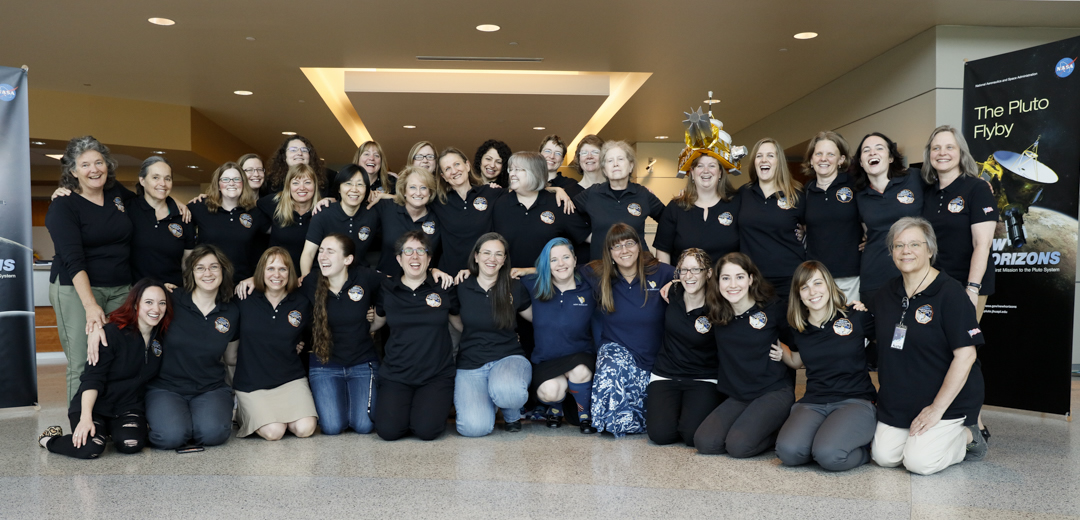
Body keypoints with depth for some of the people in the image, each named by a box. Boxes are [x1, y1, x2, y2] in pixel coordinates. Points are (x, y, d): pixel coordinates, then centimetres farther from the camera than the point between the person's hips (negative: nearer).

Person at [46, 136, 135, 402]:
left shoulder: (118, 193, 9)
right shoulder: (63, 206, -5)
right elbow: (73, 260, -16)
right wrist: (91, 305, -27)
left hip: (121, 289, 4)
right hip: (77, 290, -4)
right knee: (84, 365, -9)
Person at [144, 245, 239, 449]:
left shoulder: (231, 313, 5)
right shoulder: (172, 302, -4)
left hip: (210, 388, 2)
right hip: (166, 386, -1)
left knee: (213, 432, -28)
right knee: (171, 436, -28)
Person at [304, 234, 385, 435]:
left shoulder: (365, 278, -12)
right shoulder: (311, 285, -8)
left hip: (362, 363, 0)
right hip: (325, 365, 1)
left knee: (364, 426, -10)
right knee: (332, 427, -11)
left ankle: (354, 396, 24)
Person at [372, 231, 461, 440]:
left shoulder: (443, 289, 3)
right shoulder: (387, 290, 5)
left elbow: (463, 325, 12)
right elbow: (374, 324, 19)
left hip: (436, 375, -1)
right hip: (396, 375, 1)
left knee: (427, 430, -21)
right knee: (388, 430, -19)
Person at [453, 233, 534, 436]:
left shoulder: (515, 288, 4)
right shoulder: (462, 288, 4)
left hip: (508, 358, 0)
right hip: (470, 364, 1)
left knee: (506, 391, -39)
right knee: (474, 427, -25)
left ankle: (512, 415, 1)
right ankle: (488, 400, 14)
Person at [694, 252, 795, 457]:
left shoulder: (773, 308, -7)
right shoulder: (716, 313, 1)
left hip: (774, 392, -4)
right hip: (737, 397, 4)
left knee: (738, 445, -24)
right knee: (705, 443, -16)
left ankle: (780, 429, 6)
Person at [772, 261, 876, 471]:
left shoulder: (856, 318, 0)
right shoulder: (798, 328, 13)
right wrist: (781, 353, 9)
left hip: (855, 400, -3)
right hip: (813, 403, 3)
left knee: (828, 455, -32)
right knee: (788, 451, -28)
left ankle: (865, 448, 1)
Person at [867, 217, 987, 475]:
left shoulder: (950, 292, -13)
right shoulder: (887, 293, 7)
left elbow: (966, 355, -17)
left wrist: (937, 408, -18)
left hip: (947, 398, -5)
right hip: (898, 400, 6)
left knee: (920, 462, -18)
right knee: (884, 457, -7)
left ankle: (969, 435, 10)